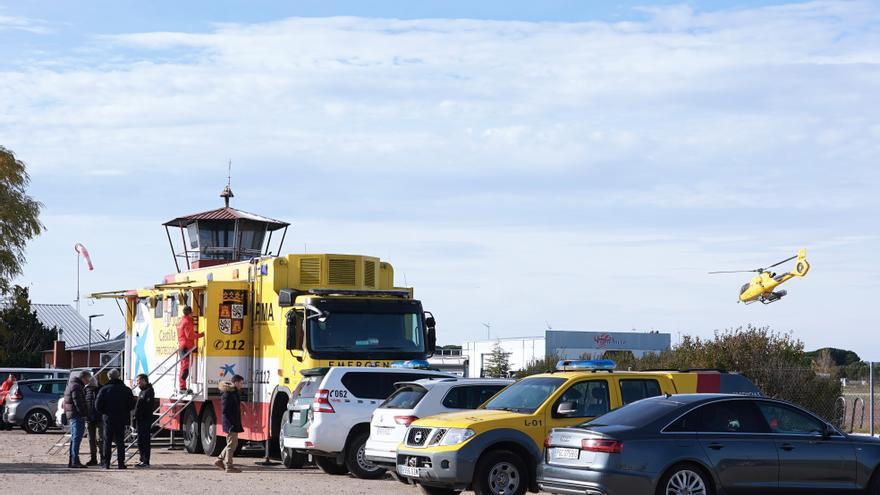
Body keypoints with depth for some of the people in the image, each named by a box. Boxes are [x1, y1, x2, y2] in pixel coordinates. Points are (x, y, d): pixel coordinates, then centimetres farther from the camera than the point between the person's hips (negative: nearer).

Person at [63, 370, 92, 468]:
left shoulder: (71, 385, 20)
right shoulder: (76, 387, -14)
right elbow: (79, 403, -21)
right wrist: (86, 412, -16)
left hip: (71, 416, 11)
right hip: (78, 416, -11)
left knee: (74, 438, 15)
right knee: (77, 438, -10)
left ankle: (71, 461, 18)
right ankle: (75, 461, -13)